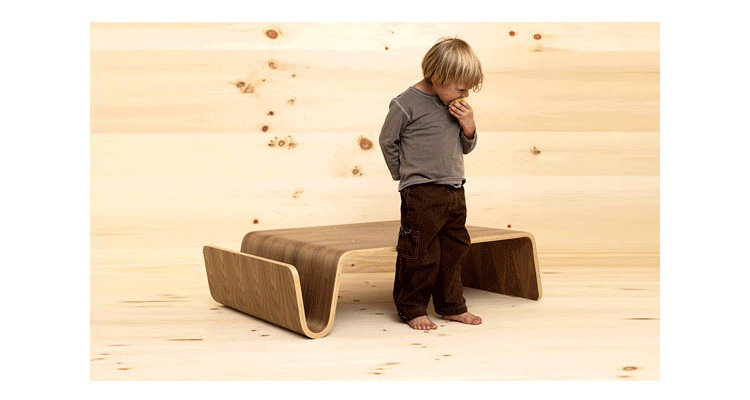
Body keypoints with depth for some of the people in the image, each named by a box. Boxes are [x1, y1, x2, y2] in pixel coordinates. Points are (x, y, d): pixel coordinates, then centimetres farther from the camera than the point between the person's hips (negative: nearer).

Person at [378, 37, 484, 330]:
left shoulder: (457, 107, 8)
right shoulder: (405, 104, -11)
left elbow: (466, 148, 15)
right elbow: (387, 141, 0)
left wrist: (468, 125, -4)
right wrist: (404, 175, 6)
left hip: (454, 191, 7)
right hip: (421, 193, -7)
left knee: (455, 250, 14)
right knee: (421, 254, -2)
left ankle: (451, 306, 28)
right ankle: (412, 310, 14)